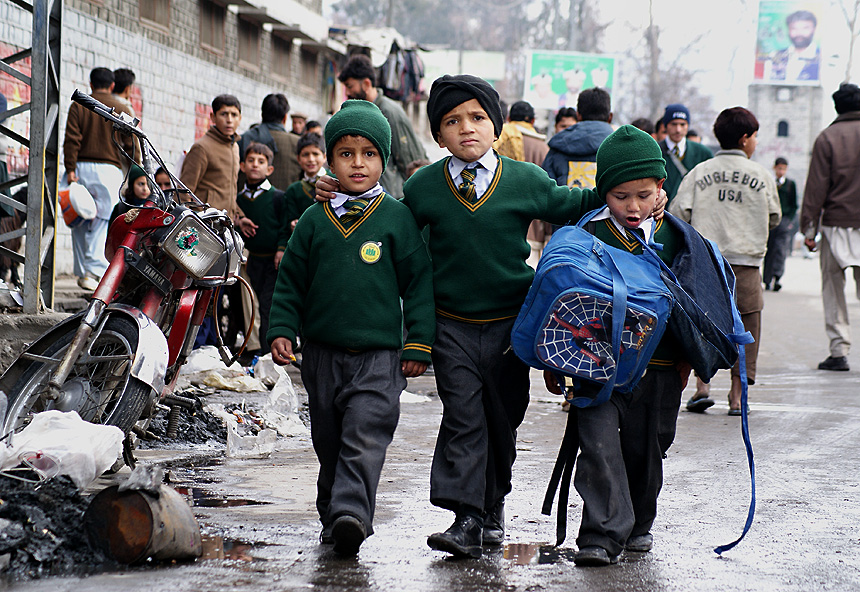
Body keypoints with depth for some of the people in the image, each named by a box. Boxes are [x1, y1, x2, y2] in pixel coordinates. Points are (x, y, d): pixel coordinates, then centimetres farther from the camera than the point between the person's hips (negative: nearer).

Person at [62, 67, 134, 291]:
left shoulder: (78, 106, 7)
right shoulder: (122, 109, 6)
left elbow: (71, 139, -3)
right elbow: (130, 145, 3)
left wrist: (70, 169, -5)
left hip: (82, 168, 1)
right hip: (109, 169, -1)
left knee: (80, 221, 7)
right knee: (104, 222, -5)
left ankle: (82, 272, 10)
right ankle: (94, 270, -19)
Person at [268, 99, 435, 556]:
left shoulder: (397, 218, 0)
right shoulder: (315, 220, 6)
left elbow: (418, 283, 1)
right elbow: (291, 281, 12)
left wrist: (419, 344, -2)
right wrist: (281, 330, 2)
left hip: (379, 353, -3)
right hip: (322, 353, 3)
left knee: (365, 439, -15)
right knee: (328, 442, 11)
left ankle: (351, 514, -24)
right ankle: (332, 514, 23)